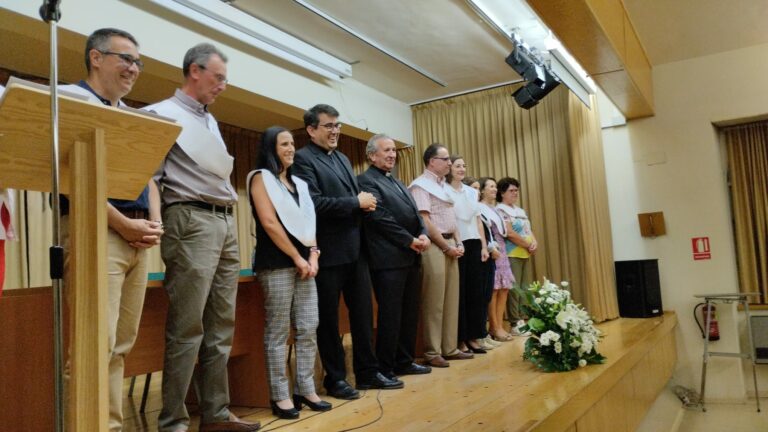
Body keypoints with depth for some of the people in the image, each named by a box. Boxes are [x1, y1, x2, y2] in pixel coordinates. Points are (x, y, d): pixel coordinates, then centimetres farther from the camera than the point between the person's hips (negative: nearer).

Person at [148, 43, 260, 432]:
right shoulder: (162, 114, 0)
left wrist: (230, 224, 16)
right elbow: (150, 176, -7)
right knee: (187, 330, -6)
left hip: (225, 223, 8)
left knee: (221, 328, 8)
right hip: (191, 221, -8)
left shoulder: (211, 122, 23)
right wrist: (158, 227, -16)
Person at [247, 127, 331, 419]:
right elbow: (269, 223, -10)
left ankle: (306, 390, 15)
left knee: (308, 329, 5)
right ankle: (280, 396, 6)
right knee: (278, 331, -3)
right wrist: (297, 258, -10)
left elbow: (308, 222, 15)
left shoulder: (299, 183, 19)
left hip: (304, 260, 7)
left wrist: (312, 255, -1)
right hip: (277, 263, -6)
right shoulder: (261, 177, 0)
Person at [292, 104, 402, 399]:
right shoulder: (303, 159, -8)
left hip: (355, 248, 8)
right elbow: (313, 204, -20)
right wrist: (356, 203, -13)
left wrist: (366, 203, -4)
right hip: (329, 252, -8)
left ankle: (367, 373, 24)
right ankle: (335, 379, 18)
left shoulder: (343, 158, 18)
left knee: (363, 314, 13)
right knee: (328, 319, 6)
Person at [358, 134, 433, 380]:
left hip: (411, 257, 9)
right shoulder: (366, 181, -6)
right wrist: (410, 240, -13)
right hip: (390, 258, -8)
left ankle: (404, 362, 25)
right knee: (390, 314, -2)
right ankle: (385, 369, 9)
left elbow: (414, 212, 17)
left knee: (410, 313, 13)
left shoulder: (397, 183, 21)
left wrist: (423, 235, -2)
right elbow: (380, 218, -15)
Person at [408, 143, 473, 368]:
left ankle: (449, 348, 18)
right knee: (433, 301, -4)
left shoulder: (444, 185, 19)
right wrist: (447, 247, -12)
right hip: (433, 246, -9)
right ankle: (432, 352, 4)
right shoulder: (420, 185, -8)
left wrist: (458, 243, 7)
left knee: (451, 299, 10)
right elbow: (425, 221, -15)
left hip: (449, 245, 9)